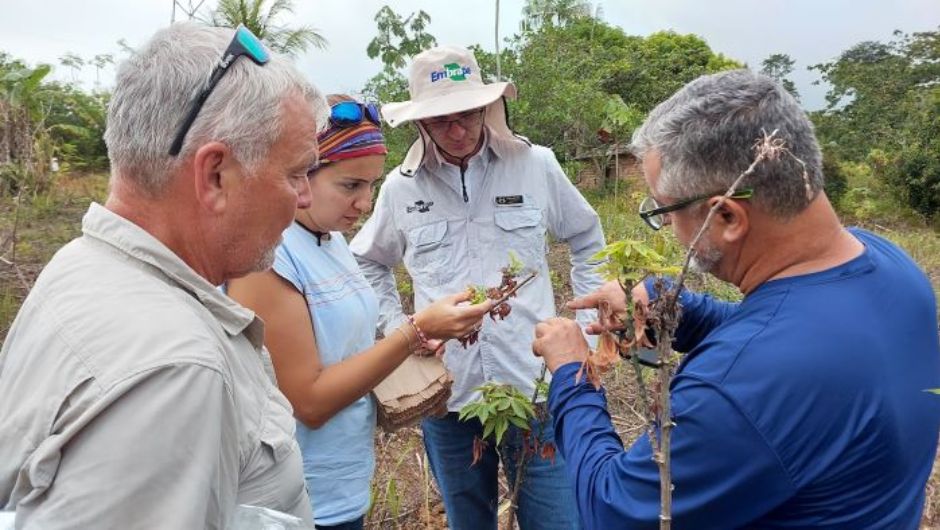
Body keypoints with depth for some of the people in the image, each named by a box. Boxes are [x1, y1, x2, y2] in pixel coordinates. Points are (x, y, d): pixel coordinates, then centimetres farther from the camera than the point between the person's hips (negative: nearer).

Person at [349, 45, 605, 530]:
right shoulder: (400, 187, -1)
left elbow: (588, 241, 12)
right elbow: (369, 263, 17)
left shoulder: (536, 166, -3)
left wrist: (587, 325, 6)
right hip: (445, 395, 2)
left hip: (535, 389, -1)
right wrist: (397, 330, 6)